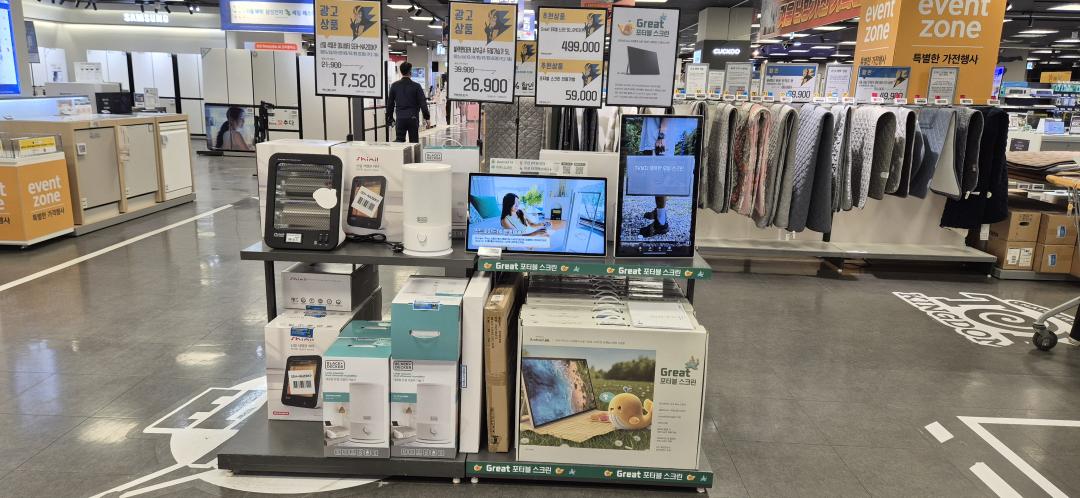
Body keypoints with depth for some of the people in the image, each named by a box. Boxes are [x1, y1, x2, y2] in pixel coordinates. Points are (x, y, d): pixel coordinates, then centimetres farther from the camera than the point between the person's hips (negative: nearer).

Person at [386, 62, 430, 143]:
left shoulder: (394, 86, 5)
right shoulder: (416, 86, -4)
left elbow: (390, 103, 9)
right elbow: (423, 103, -6)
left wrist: (390, 118, 18)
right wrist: (427, 118, -1)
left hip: (400, 118, 2)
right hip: (413, 118, -2)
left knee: (399, 140, 7)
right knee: (414, 141, 4)